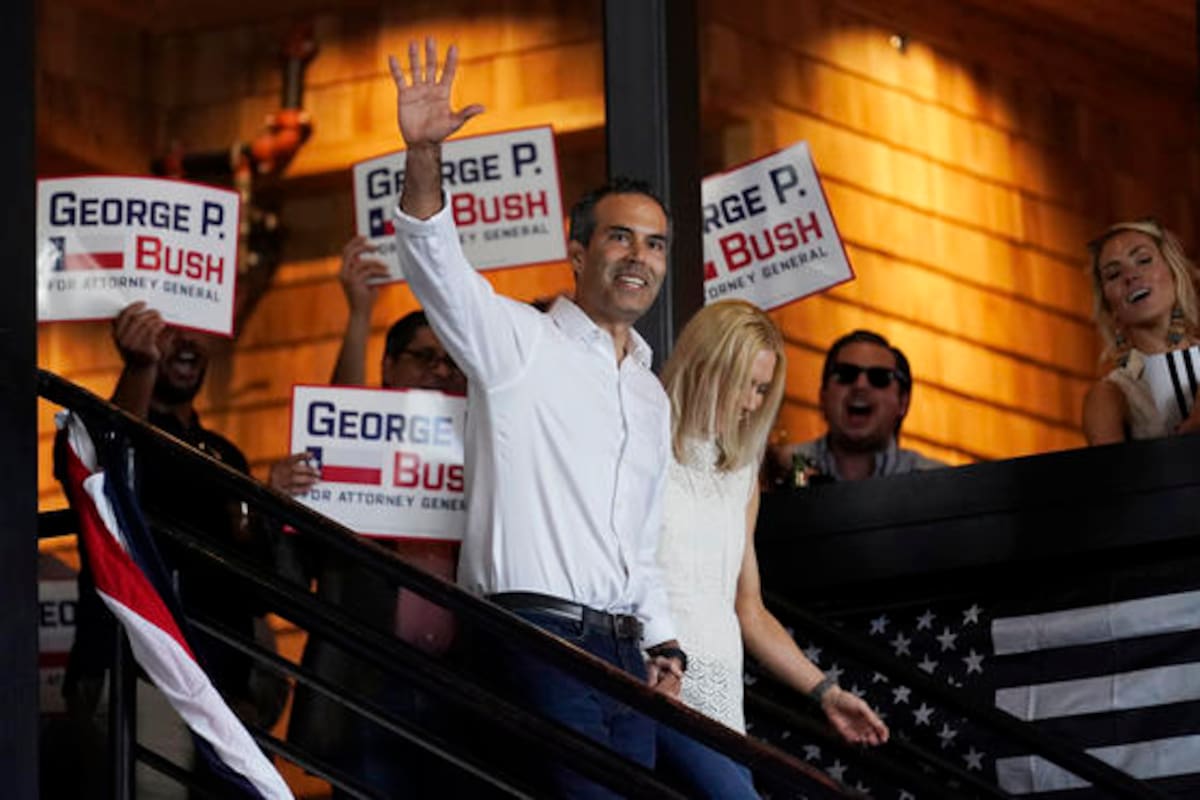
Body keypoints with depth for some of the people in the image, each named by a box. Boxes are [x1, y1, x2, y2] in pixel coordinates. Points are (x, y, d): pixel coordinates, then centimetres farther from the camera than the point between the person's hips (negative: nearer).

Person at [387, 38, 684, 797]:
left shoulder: (652, 396, 23)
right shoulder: (519, 342, 2)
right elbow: (436, 261, -16)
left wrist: (662, 642, 15)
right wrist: (423, 153, -32)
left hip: (622, 650, 7)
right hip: (536, 640, -7)